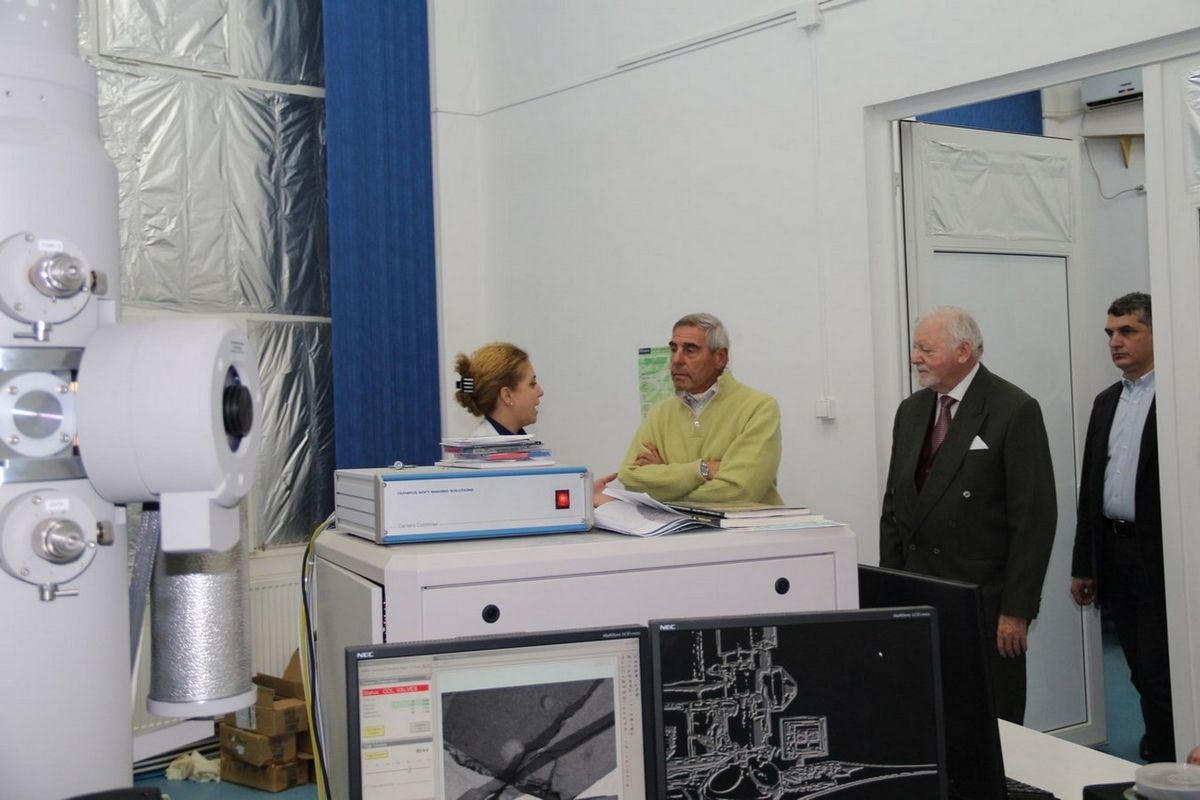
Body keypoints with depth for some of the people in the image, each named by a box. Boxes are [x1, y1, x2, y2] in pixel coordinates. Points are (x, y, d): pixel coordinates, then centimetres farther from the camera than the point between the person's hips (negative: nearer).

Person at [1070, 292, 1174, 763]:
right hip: (1113, 552, 7)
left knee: (1158, 671, -5)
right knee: (1143, 672, 13)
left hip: (1160, 555, -7)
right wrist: (1083, 565, 15)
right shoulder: (1106, 402, 14)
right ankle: (1160, 751, 24)